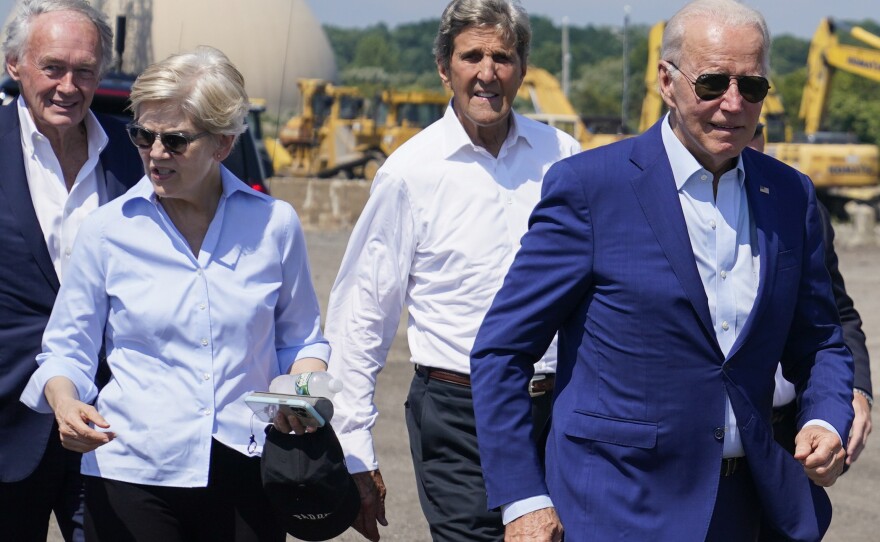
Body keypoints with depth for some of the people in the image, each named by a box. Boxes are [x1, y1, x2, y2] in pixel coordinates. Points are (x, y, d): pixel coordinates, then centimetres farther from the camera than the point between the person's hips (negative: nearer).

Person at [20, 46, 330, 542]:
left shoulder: (274, 223, 1)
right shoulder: (108, 230, -2)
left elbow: (300, 338, 13)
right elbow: (67, 350, 6)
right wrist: (64, 401, -15)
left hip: (246, 473, 1)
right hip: (133, 476, -1)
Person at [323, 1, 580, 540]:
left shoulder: (561, 156, 4)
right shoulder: (410, 171, -4)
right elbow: (359, 318, 1)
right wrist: (356, 455, 0)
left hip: (555, 411, 3)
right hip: (456, 417, -3)